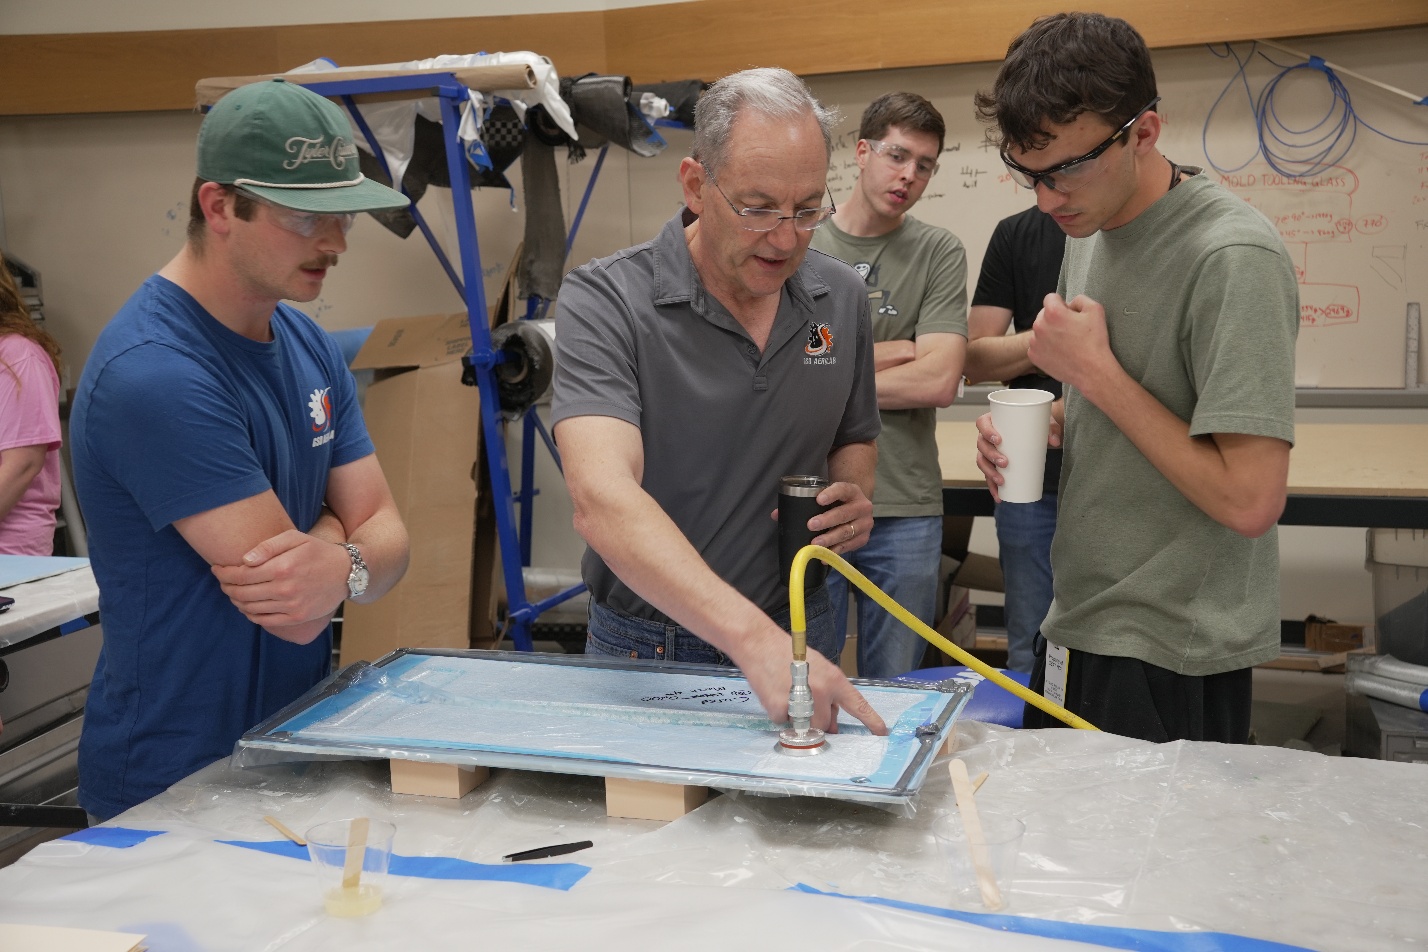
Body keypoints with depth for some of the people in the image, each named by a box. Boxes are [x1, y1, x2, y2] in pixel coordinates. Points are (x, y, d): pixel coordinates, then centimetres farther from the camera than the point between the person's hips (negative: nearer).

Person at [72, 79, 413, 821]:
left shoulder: (309, 345, 5)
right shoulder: (154, 375, -22)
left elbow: (386, 535, 0)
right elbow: (298, 618, -23)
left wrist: (341, 562, -21)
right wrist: (344, 542, -4)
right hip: (176, 789, -6)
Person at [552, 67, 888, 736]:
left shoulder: (841, 298, -1)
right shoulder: (604, 301, -18)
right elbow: (602, 500, -33)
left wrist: (854, 495, -8)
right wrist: (755, 639, -44)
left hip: (801, 637, 4)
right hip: (644, 654, -3)